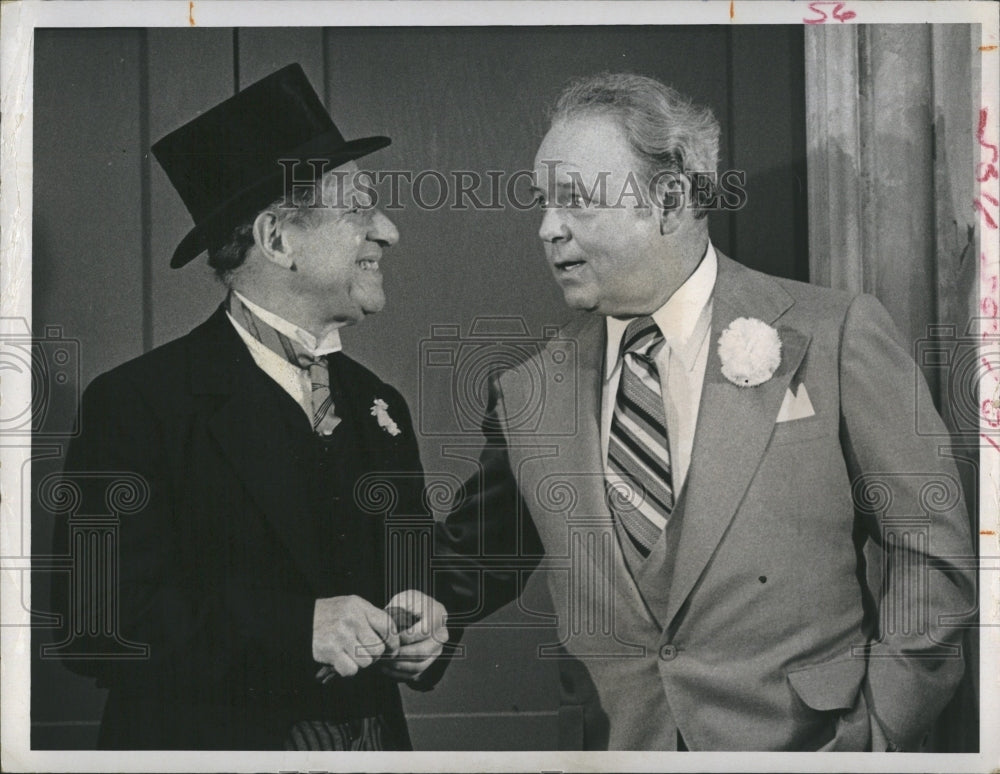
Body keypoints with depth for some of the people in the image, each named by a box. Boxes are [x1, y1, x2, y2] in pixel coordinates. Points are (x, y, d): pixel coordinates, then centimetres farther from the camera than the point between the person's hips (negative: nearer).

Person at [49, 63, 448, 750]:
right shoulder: (137, 402, -15)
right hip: (210, 743, -6)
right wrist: (295, 630, -30)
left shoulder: (378, 405, 5)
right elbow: (99, 618, -22)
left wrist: (419, 622, -10)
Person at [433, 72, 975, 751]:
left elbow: (931, 549, -5)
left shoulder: (835, 338, -8)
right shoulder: (526, 394, 1)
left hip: (805, 740, -2)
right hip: (608, 742, 3)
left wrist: (878, 728, -9)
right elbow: (470, 568, 6)